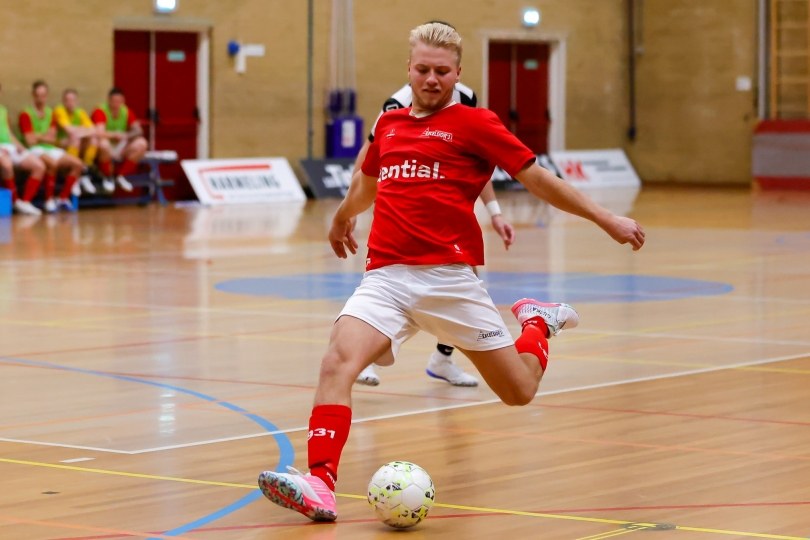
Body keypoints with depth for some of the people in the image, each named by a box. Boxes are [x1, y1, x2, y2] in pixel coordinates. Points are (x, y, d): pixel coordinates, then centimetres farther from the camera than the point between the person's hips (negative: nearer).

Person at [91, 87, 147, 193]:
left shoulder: (127, 112, 1)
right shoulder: (100, 112, -15)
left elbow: (138, 131, -2)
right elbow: (99, 133, -29)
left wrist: (128, 135, -23)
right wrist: (117, 135, -25)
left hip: (121, 149, 5)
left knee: (141, 143, -20)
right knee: (103, 143, -39)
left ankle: (121, 175, -4)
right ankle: (108, 177, -12)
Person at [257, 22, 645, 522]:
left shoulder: (474, 123, 1)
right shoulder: (390, 125, 15)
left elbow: (537, 178, 5)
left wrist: (606, 218, 4)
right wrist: (342, 218, 55)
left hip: (449, 278, -3)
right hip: (386, 277, 3)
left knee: (520, 391, 5)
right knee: (337, 363, -24)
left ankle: (537, 323, 37)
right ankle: (320, 484, -31)